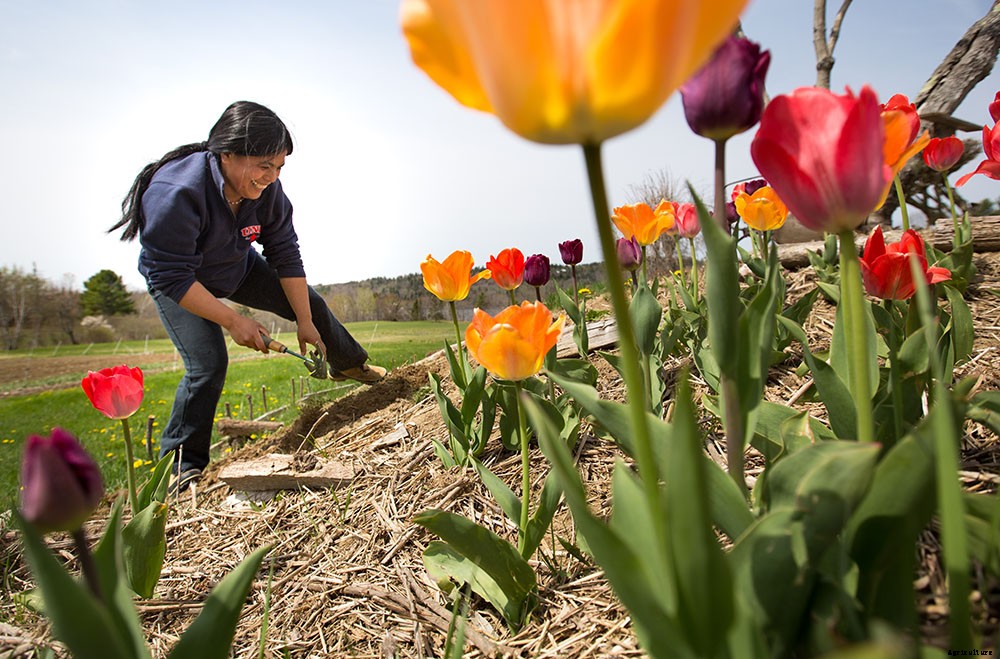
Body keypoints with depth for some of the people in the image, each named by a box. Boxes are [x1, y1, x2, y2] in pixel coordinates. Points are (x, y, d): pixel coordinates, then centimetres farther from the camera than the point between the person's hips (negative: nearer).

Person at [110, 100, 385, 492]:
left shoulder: (266, 189, -22)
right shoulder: (176, 194, -40)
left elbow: (285, 255, -15)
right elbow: (172, 277, -35)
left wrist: (305, 322, -14)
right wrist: (232, 320, -32)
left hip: (237, 267, 6)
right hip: (176, 285, -5)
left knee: (310, 304, 6)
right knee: (208, 364, -19)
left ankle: (348, 364, 34)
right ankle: (181, 464, -1)